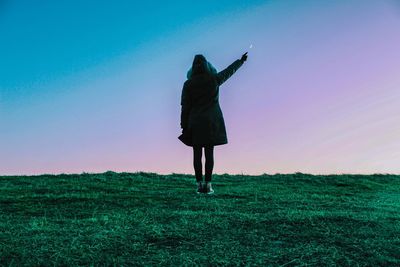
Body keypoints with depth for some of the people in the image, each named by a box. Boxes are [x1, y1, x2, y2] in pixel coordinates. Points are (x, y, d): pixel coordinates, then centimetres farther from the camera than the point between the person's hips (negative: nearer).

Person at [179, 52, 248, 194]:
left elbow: (185, 107, -4)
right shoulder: (214, 79, -2)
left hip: (195, 123, 0)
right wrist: (241, 61, 32)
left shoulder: (188, 84, -4)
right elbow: (229, 70, 15)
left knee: (197, 154, 4)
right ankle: (208, 185, 1)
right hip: (211, 123, 1)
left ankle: (199, 185, 4)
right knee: (209, 154, 2)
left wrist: (184, 126, 2)